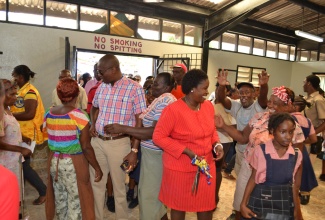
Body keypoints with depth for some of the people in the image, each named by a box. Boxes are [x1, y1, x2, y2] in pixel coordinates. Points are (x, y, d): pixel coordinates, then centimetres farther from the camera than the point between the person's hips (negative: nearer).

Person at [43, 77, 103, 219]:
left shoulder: (48, 114, -1)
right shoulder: (79, 116, -19)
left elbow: (51, 142, 6)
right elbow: (86, 147, -18)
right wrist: (97, 168, -9)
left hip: (54, 162, 6)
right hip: (74, 163, -6)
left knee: (59, 199, 22)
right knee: (76, 202, 10)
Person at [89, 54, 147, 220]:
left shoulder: (134, 88, -11)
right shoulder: (101, 87, 6)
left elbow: (140, 121, -11)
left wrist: (134, 150, -14)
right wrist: (93, 124, 4)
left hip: (119, 143, -5)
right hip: (97, 141, 5)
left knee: (119, 187, 11)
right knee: (96, 184, 17)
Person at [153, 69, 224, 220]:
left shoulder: (208, 106, 0)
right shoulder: (173, 110, -20)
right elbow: (158, 137, -17)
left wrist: (217, 144, -6)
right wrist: (186, 151, -22)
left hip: (206, 165, 5)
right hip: (180, 168, -5)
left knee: (206, 206, 16)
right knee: (179, 206, 17)